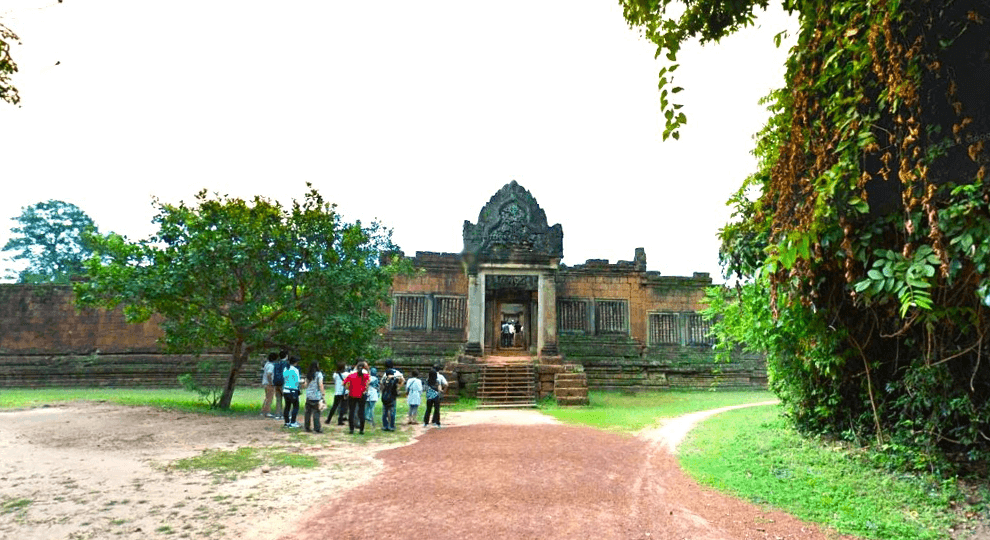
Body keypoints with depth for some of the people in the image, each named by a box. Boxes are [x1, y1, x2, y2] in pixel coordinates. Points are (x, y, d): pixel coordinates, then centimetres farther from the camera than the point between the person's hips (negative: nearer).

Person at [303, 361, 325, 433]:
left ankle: (307, 427, 16)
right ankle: (317, 428, -1)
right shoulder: (319, 374, -8)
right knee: (316, 412, -2)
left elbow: (306, 384, 11)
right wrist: (323, 393, -7)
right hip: (316, 396, -5)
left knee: (308, 412, 11)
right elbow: (320, 385, -13)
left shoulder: (308, 374, 8)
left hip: (308, 395, 5)